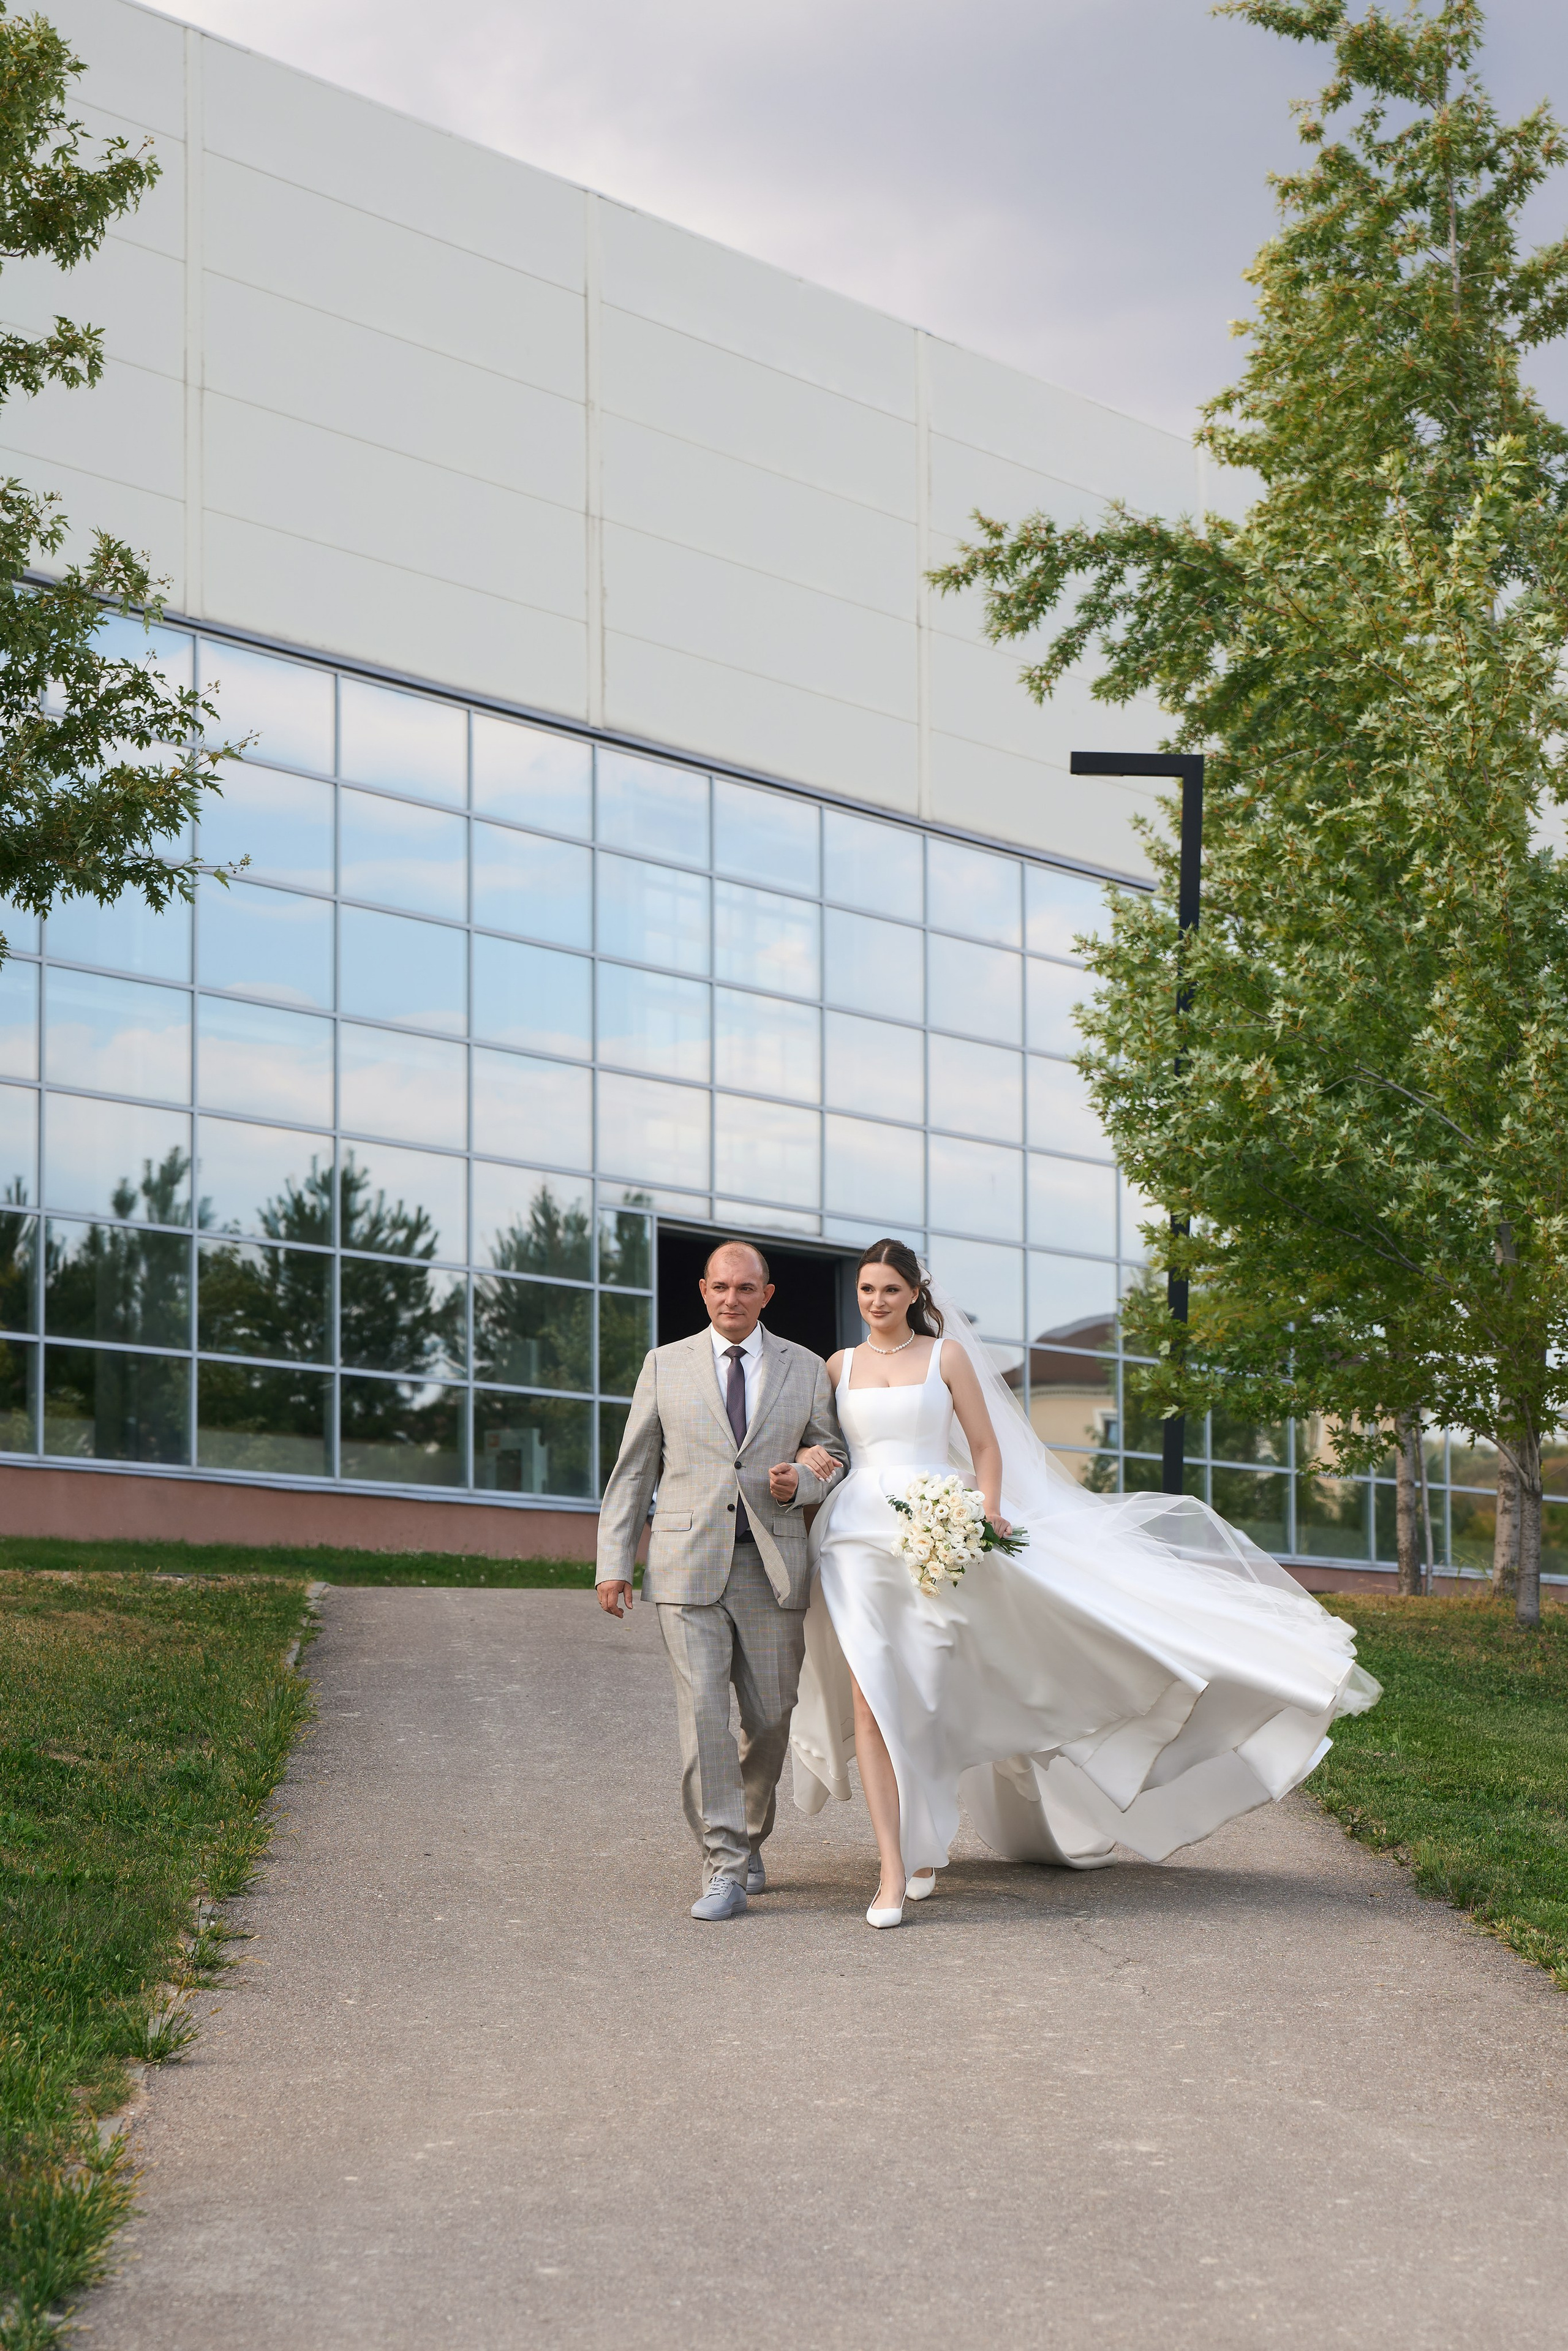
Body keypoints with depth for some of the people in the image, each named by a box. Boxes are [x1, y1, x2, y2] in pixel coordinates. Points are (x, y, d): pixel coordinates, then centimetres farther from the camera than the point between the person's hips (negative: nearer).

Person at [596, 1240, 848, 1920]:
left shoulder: (805, 1370, 8)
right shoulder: (666, 1366, 7)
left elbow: (835, 1457, 14)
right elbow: (633, 1471, 9)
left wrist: (802, 1484, -9)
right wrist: (614, 1563, 3)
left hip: (772, 1568, 1)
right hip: (688, 1567, -1)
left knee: (770, 1720, 6)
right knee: (703, 1717, -12)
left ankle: (748, 1839, 30)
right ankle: (724, 1869, -8)